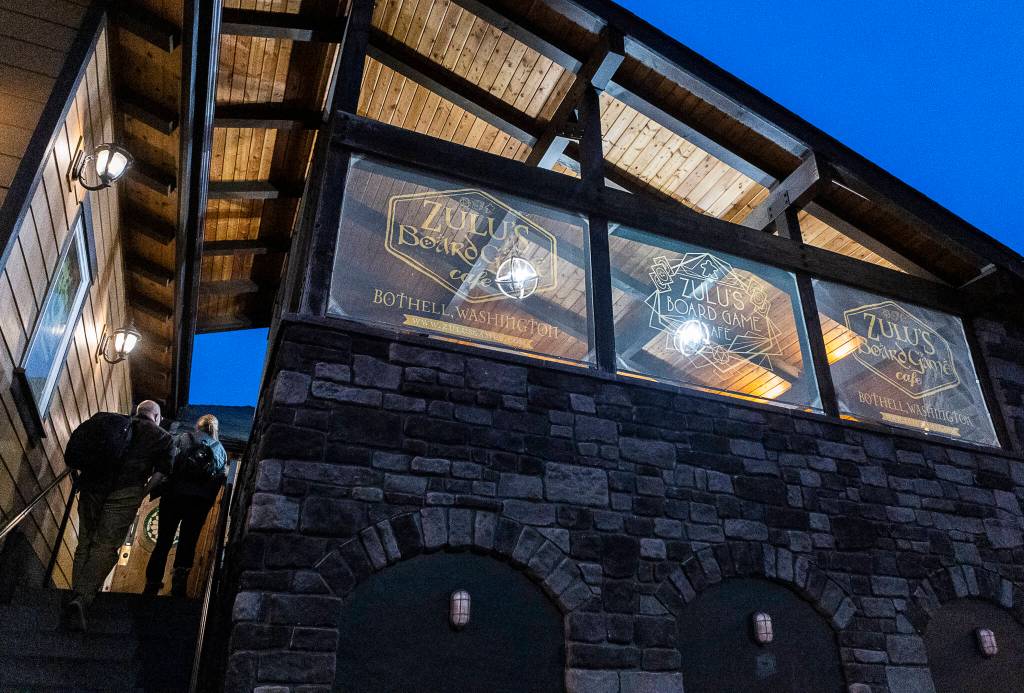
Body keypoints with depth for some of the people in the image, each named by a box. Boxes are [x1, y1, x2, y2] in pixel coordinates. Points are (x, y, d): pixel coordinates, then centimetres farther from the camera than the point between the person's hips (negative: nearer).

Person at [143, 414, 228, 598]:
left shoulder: (183, 438, 9)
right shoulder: (220, 449, 13)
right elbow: (222, 478, 8)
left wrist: (160, 489, 7)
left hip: (174, 495, 0)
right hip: (200, 501, 0)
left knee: (163, 542, 9)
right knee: (188, 544, 8)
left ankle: (151, 586, 11)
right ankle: (179, 587, 3)